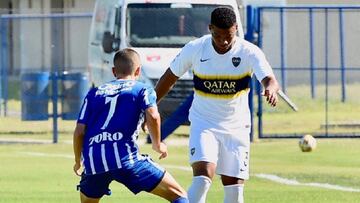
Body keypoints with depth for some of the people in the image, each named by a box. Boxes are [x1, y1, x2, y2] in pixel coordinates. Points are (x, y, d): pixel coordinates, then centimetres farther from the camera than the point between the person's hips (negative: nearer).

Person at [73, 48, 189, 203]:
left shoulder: (94, 93, 22)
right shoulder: (143, 90, 12)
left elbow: (79, 132, 15)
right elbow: (152, 116, -8)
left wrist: (78, 161, 30)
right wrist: (158, 144, 8)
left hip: (93, 163, 4)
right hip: (125, 158, -4)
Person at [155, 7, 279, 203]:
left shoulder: (250, 52, -13)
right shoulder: (195, 49, -9)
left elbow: (270, 80, -28)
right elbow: (170, 77, 5)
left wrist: (271, 89, -52)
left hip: (236, 127, 1)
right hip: (203, 123, -1)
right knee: (203, 176, -23)